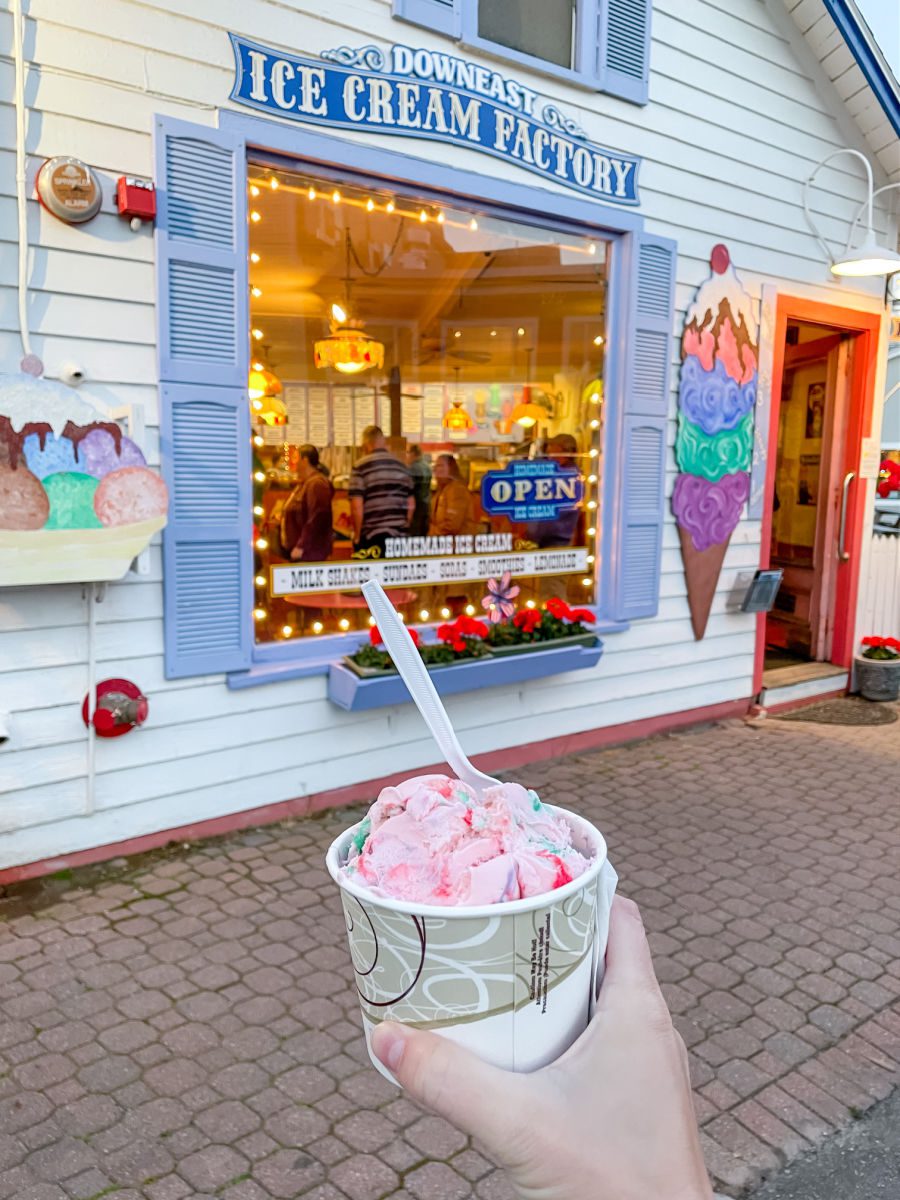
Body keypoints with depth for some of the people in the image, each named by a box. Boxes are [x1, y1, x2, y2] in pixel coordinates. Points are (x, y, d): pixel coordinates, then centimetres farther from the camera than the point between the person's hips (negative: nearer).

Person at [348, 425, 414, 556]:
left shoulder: (360, 467, -6)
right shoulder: (402, 467, 10)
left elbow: (357, 507, -12)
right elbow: (411, 505, 13)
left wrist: (357, 536, -2)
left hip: (371, 537, -4)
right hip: (399, 536, 5)